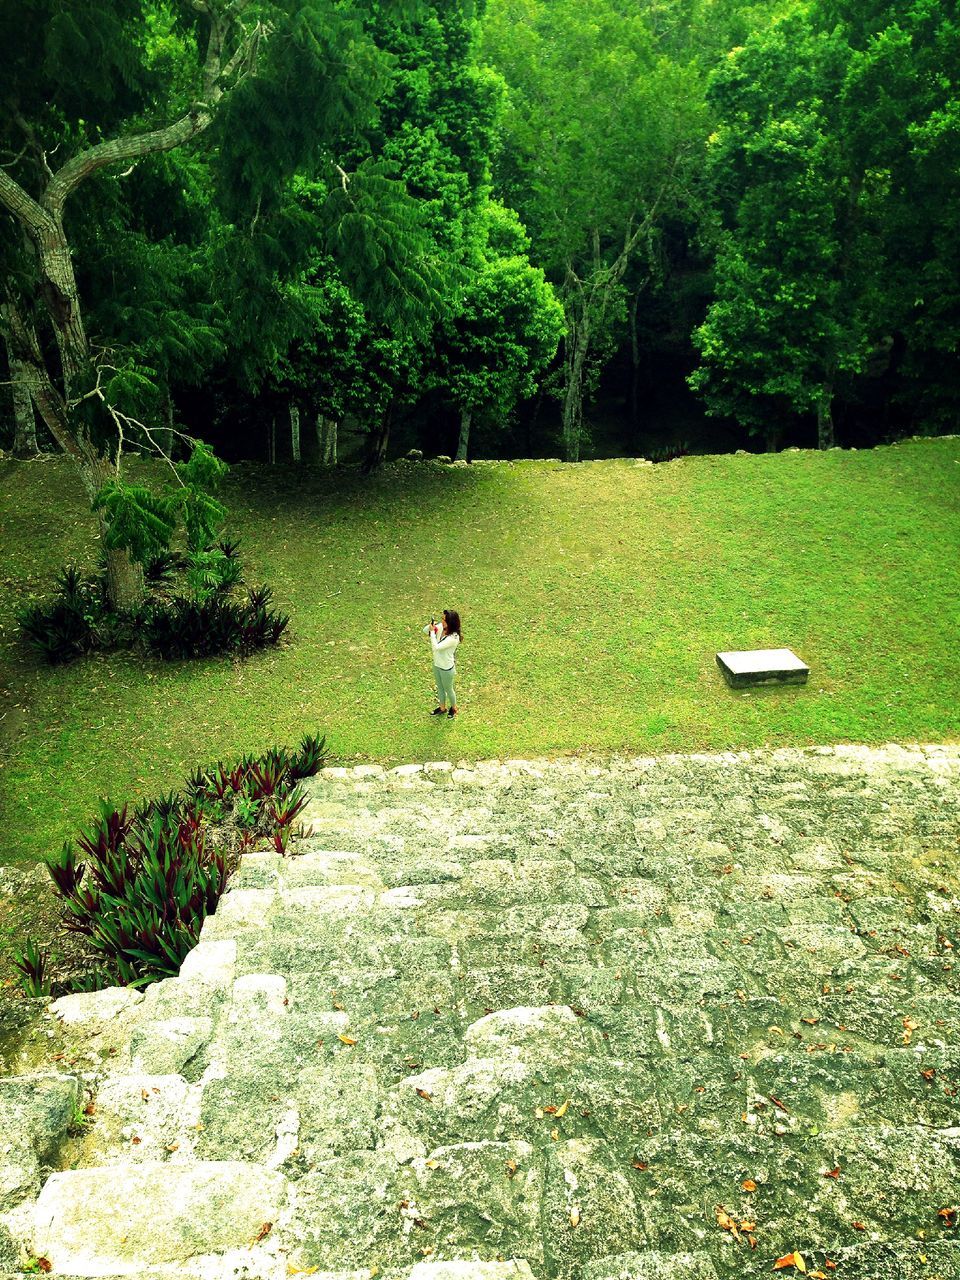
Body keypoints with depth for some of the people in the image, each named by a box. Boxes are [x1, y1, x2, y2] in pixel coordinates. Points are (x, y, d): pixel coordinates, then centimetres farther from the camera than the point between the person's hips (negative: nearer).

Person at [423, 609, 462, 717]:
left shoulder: (453, 637, -35)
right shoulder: (441, 627, -14)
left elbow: (436, 647, -38)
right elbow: (425, 630, -2)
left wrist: (432, 631, -32)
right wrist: (431, 626, -23)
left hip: (447, 668, -7)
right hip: (437, 664, 7)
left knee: (448, 689, 19)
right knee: (440, 688, 27)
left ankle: (453, 707, 47)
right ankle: (442, 708, 50)